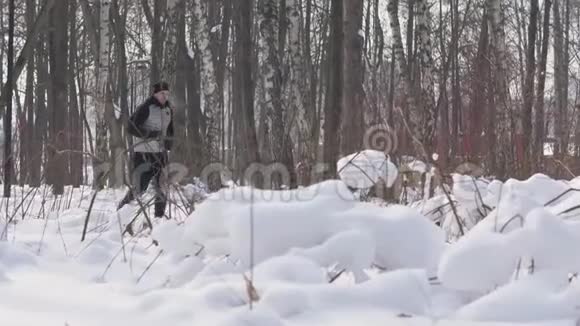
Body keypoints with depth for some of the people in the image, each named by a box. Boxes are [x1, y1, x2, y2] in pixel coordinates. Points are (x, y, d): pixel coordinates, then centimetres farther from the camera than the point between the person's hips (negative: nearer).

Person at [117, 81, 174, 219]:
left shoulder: (168, 110, 12)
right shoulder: (145, 108, -11)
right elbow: (131, 128, -15)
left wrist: (169, 140, 4)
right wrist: (149, 134, -25)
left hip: (160, 153, 6)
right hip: (144, 153, -6)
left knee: (162, 188, 3)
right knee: (139, 188, -5)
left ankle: (159, 217, 11)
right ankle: (121, 210, 14)